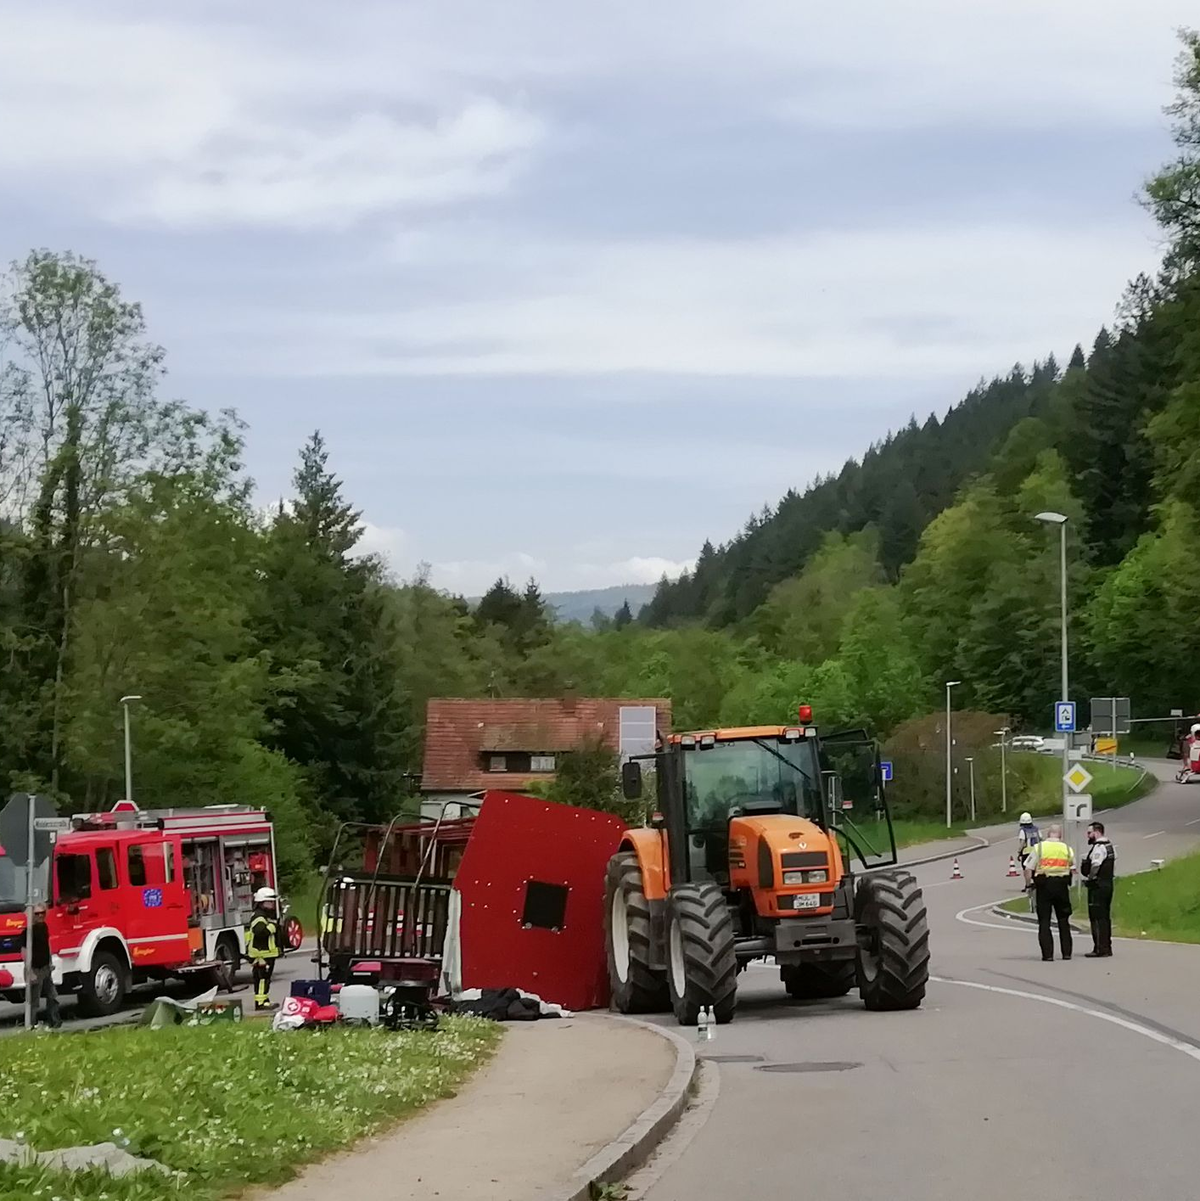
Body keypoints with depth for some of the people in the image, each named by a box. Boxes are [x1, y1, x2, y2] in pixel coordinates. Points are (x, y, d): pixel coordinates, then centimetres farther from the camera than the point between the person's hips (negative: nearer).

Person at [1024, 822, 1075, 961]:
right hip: (1062, 885, 2)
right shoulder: (1067, 849, 5)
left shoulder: (1039, 847, -3)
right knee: (1063, 921, 14)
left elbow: (1029, 869, -5)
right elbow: (1073, 869, 8)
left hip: (1043, 885, -2)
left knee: (1044, 921, 2)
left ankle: (1047, 954, -4)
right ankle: (1066, 952, 14)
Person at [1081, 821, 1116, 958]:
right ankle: (1107, 947, 19)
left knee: (1097, 917, -7)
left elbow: (1095, 866, -23)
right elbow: (1114, 865, 15)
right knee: (1105, 917, 14)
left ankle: (1100, 949, -7)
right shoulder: (1110, 846, 15)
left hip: (1098, 886, -10)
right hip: (1108, 883, 10)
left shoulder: (1098, 848, -16)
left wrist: (1089, 879, -6)